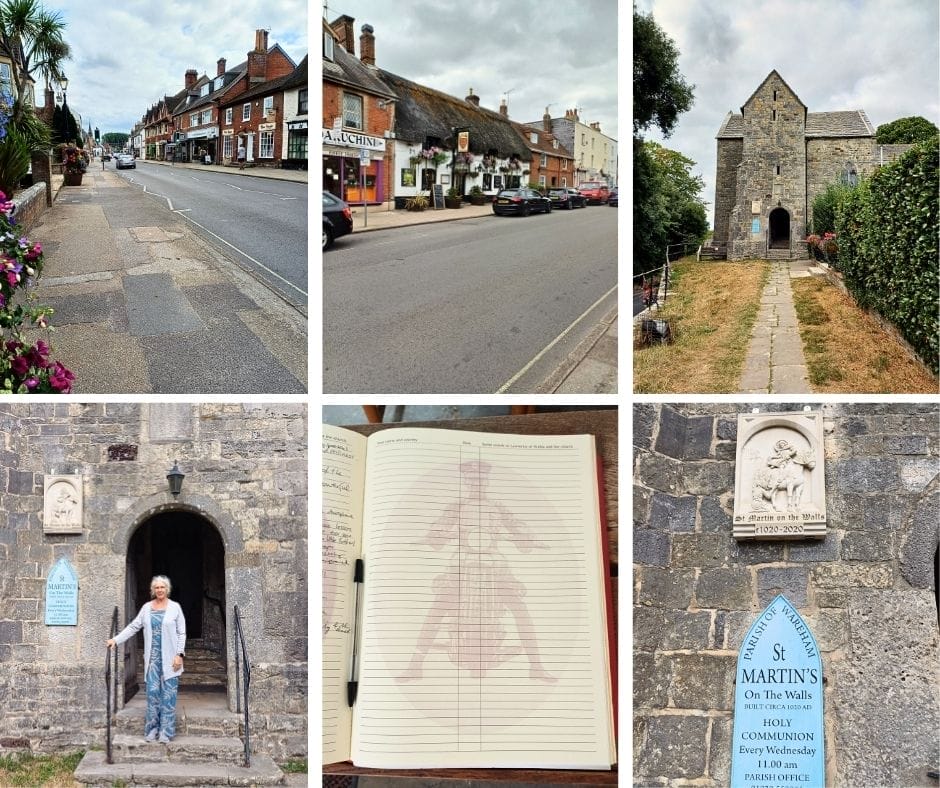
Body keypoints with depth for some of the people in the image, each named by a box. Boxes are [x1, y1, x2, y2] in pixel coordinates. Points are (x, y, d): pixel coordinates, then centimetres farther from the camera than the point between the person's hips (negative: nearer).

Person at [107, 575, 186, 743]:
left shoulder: (175, 608, 1)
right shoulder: (147, 608, 10)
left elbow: (181, 633, -1)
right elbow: (133, 626, 9)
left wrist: (179, 654, -8)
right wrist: (116, 639, -1)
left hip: (169, 658, -2)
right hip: (152, 657, 3)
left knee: (168, 694, -2)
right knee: (152, 692, 2)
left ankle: (166, 732, 2)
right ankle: (152, 730, 11)